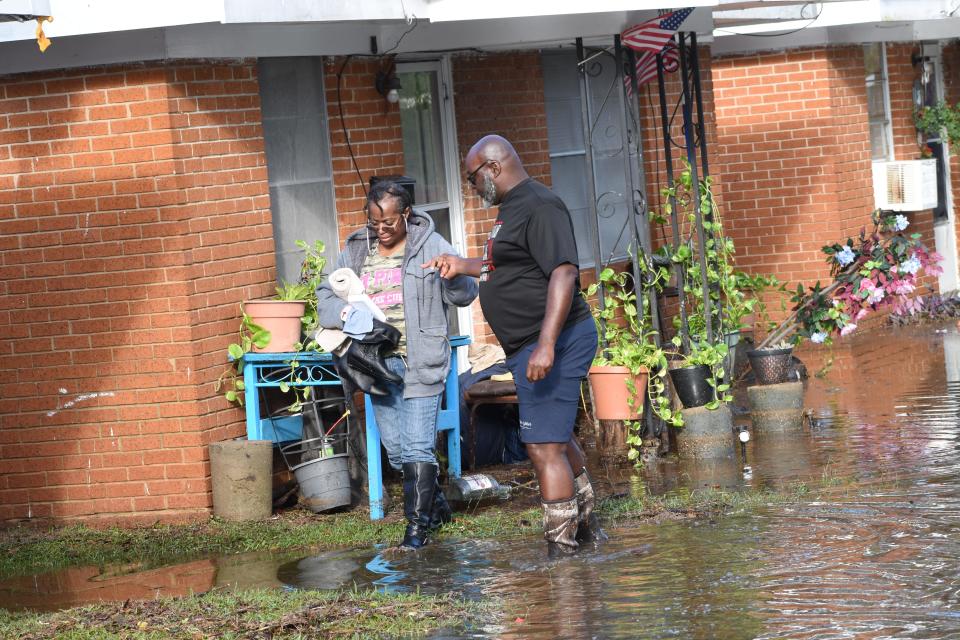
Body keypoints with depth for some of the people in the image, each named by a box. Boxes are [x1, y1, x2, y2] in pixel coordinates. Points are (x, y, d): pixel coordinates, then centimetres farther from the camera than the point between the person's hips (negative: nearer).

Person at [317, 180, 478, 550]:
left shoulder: (430, 246, -2)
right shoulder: (355, 251, 10)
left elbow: (465, 296, -4)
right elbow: (325, 300, 11)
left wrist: (454, 276, -28)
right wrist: (345, 312, -13)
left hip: (421, 363, -5)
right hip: (379, 363, 5)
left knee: (417, 447, -9)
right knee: (395, 450, 12)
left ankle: (418, 526, -4)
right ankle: (436, 506, 30)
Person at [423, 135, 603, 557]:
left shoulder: (539, 207, -17)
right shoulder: (513, 208, 16)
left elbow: (564, 272, -27)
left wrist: (546, 346, -33)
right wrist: (463, 265, 32)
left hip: (554, 343, -11)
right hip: (534, 346, 11)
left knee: (545, 449, -12)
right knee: (557, 438, 23)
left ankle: (562, 550, -10)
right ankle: (586, 526, 38)